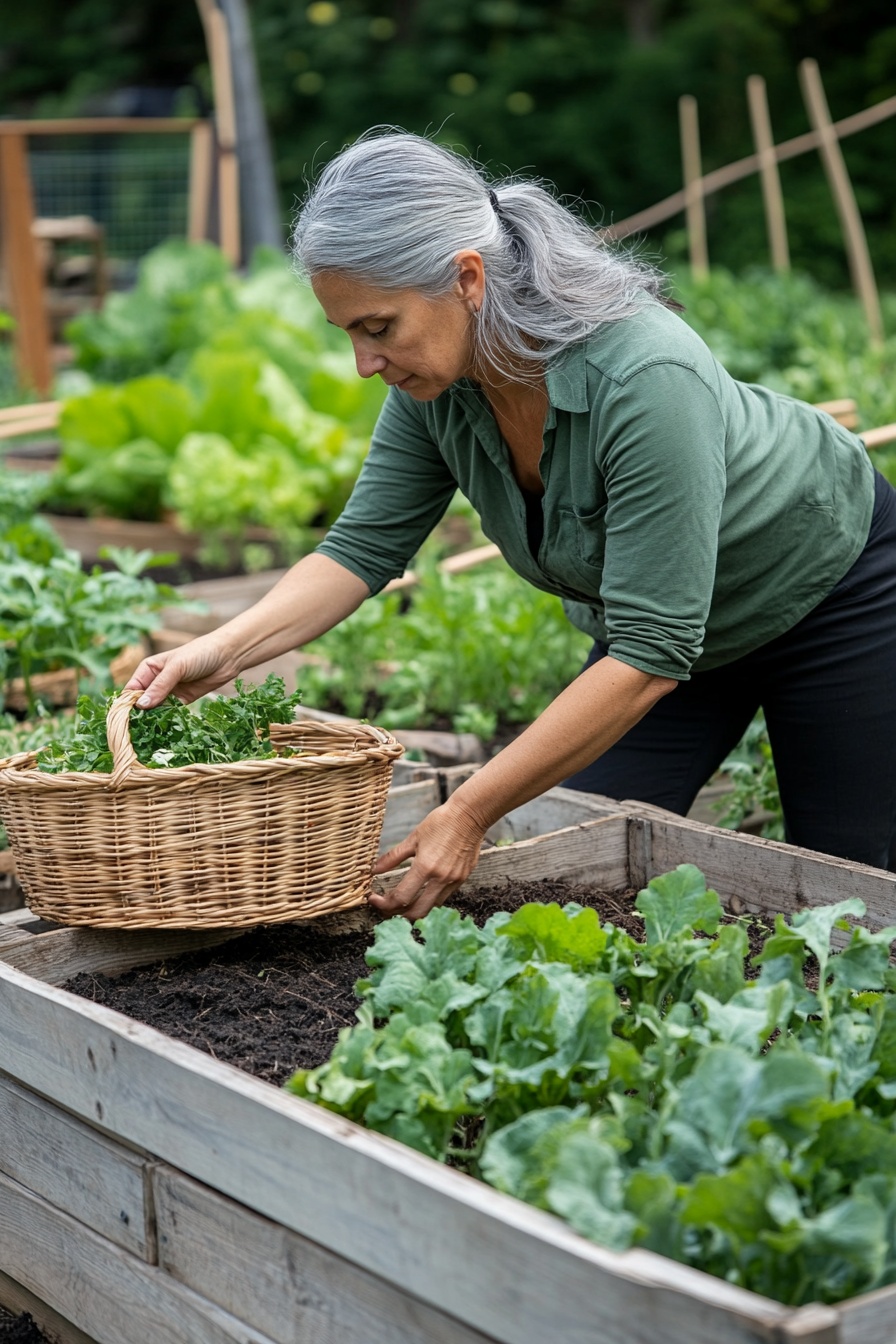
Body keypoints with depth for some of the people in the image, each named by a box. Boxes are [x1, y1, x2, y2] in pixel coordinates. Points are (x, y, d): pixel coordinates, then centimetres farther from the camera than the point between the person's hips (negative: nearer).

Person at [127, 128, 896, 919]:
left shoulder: (646, 379, -41)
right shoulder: (437, 378, -21)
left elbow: (651, 655, -39)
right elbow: (365, 546, -11)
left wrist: (471, 813, -39)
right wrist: (223, 652, -28)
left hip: (833, 594, -5)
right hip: (662, 619, 6)